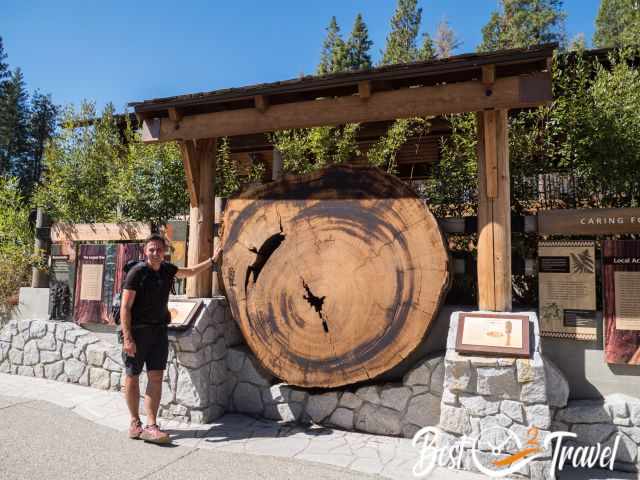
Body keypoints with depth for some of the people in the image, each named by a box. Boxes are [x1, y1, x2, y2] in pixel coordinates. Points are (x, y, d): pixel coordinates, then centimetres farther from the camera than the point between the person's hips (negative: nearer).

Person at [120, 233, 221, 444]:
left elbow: (190, 272, 27)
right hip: (137, 331, -5)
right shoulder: (137, 273, -12)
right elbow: (125, 307, -14)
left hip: (159, 330, 5)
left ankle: (150, 426, 4)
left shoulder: (167, 269, 7)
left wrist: (212, 260, 25)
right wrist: (127, 338, -19)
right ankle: (135, 422, 23)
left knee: (156, 377, 0)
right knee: (132, 377, 7)